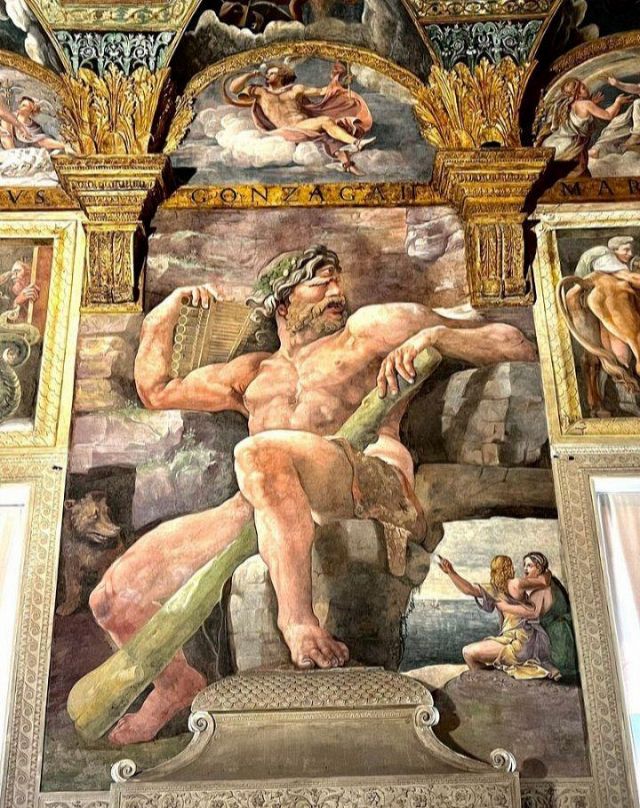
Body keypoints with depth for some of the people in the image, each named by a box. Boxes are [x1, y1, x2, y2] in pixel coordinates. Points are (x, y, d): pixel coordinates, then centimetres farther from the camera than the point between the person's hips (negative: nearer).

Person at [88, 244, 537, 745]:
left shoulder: (370, 329, 21)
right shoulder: (252, 374, 33)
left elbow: (512, 344, 15)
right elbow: (156, 391, 39)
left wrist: (431, 336, -4)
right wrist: (164, 315, 33)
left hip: (372, 484, -4)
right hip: (266, 512, 5)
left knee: (260, 454, -37)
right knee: (114, 597, 4)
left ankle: (296, 616, -27)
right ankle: (179, 685, 29)